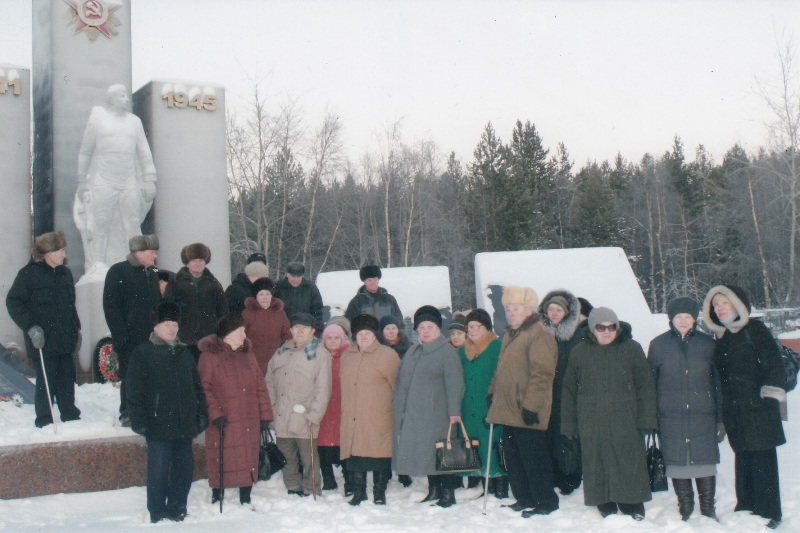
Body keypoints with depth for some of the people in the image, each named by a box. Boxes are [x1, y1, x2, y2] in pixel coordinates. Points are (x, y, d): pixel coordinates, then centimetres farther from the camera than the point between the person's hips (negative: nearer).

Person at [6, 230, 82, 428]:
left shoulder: (65, 273, 13)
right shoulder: (29, 274, -8)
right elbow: (13, 302, -9)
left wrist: (77, 329, 17)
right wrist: (31, 327, -17)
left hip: (66, 341, 6)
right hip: (43, 342, -6)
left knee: (67, 380, 10)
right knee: (46, 382, -1)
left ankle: (70, 416, 21)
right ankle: (44, 421, 10)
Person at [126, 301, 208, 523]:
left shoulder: (184, 353, 15)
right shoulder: (142, 353, -1)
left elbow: (197, 387, 19)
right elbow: (134, 392, -5)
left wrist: (201, 414, 11)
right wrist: (139, 421, -11)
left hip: (184, 425, 5)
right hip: (158, 426, -5)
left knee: (185, 468, 9)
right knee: (159, 471, -2)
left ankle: (177, 509, 23)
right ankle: (158, 515, 10)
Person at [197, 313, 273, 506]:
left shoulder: (247, 353, 12)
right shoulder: (209, 355, -5)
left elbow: (260, 385, 11)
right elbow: (203, 388, -11)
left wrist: (265, 414, 5)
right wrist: (215, 413, -20)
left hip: (249, 422, 5)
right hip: (223, 423, -5)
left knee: (249, 461, 10)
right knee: (221, 463, 2)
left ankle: (245, 500, 24)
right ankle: (217, 501, 19)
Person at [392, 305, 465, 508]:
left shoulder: (447, 351, -5)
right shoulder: (412, 351, 17)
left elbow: (454, 384, -12)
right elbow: (402, 380, 22)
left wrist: (454, 411, -18)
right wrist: (398, 405, 17)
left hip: (436, 413, -7)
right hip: (412, 414, 7)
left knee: (440, 452, -6)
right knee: (425, 452, 11)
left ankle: (448, 493, 2)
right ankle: (434, 489, 21)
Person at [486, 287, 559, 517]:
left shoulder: (539, 334, -13)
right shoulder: (510, 335, 18)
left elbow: (542, 374, -20)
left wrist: (531, 404, -23)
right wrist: (492, 393, 21)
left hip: (527, 413, -10)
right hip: (508, 411, 10)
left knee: (534, 458, -2)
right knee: (513, 457, 14)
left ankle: (546, 502, 8)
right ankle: (524, 499, 25)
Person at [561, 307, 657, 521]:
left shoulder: (632, 349, 3)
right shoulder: (579, 352, 7)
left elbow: (646, 386, 3)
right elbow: (568, 391, 11)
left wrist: (646, 420, -4)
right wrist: (568, 426, 7)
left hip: (625, 422, -1)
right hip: (591, 426, 1)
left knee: (629, 464, 0)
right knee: (597, 468, 5)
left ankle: (633, 508, 14)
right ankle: (606, 509, 18)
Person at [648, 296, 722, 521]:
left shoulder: (707, 343, 6)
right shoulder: (658, 344, 5)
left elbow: (718, 382, 8)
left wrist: (720, 418, 6)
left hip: (703, 415, 0)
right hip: (670, 417, 0)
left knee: (705, 461, 1)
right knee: (676, 461, 4)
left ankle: (708, 510, 17)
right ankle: (685, 509, 19)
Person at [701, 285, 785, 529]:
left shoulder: (754, 329, -3)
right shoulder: (721, 337, 15)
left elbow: (774, 363, -7)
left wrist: (771, 392, -13)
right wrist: (722, 413, 17)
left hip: (758, 409, -6)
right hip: (734, 411, 6)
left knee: (762, 460, -4)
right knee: (743, 459, 10)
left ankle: (768, 512, 3)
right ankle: (746, 507, 18)